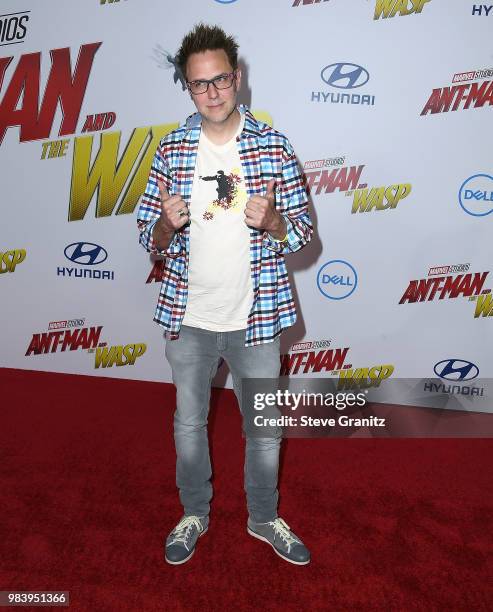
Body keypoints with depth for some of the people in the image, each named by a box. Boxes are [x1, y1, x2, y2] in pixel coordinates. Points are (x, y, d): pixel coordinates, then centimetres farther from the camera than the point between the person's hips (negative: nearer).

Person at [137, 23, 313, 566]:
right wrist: (166, 223, -20)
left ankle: (264, 517, 41)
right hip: (188, 320, 1)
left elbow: (302, 233, -2)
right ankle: (194, 514, 43)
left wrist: (271, 220, -24)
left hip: (255, 318, -1)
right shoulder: (172, 150, 0)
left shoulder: (273, 145, -4)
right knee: (189, 424, 17)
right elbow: (151, 239, 3)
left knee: (264, 428, 14)